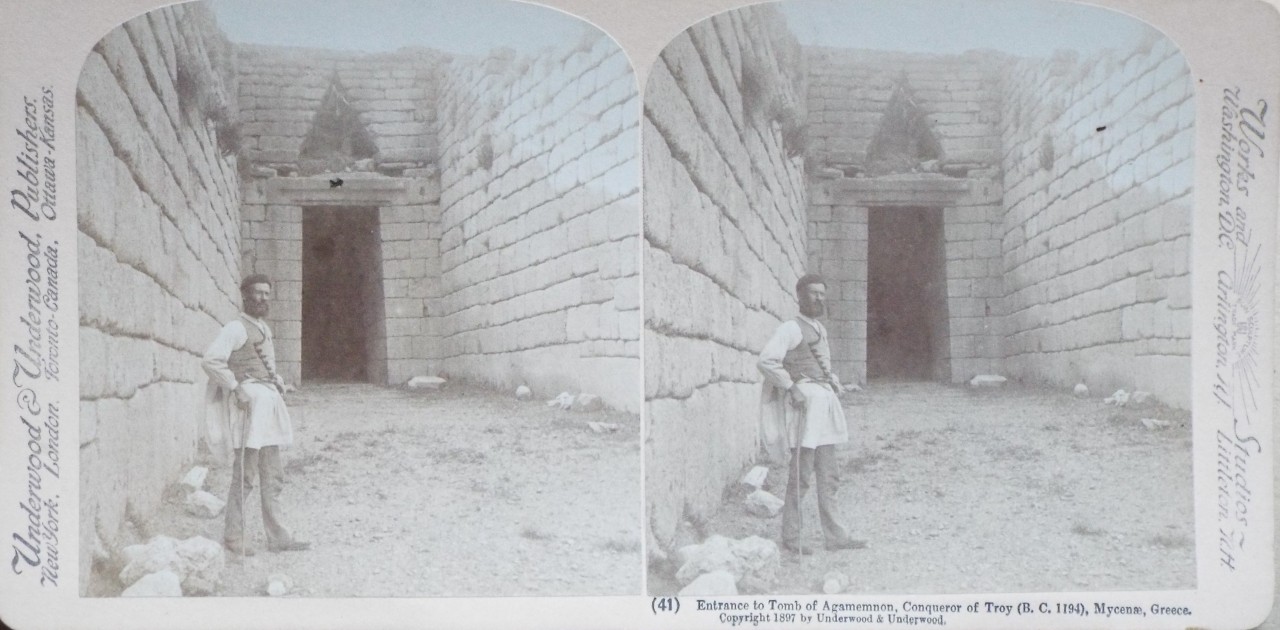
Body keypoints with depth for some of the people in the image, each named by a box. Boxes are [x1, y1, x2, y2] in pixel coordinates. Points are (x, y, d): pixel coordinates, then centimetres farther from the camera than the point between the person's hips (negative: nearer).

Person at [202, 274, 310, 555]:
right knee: (245, 475, -8)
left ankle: (278, 537, 12)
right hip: (248, 404, -9)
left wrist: (278, 383, 16)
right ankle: (232, 536, 2)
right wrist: (237, 388, -22)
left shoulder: (265, 330, 19)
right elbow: (211, 360, -20)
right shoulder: (236, 328, -8)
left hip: (267, 404, 9)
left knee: (273, 476, 9)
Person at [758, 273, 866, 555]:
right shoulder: (790, 329, -8)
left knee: (829, 475, 10)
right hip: (804, 404, -9)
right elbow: (767, 360, -19)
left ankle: (836, 536, 15)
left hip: (824, 403, 9)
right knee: (801, 474, -7)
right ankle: (790, 537, 2)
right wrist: (791, 387, -22)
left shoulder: (820, 330, 19)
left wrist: (836, 384, 15)